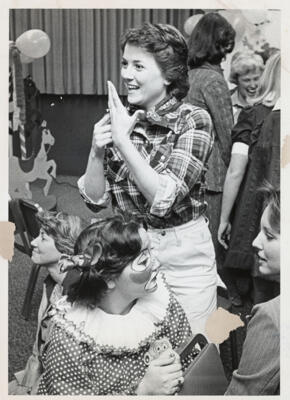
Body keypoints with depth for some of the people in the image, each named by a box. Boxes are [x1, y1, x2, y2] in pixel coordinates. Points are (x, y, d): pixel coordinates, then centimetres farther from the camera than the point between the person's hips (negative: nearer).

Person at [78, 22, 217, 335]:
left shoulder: (193, 121, -13)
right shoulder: (117, 120, -2)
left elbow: (164, 198, -24)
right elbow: (95, 199, -1)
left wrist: (123, 142, -25)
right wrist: (96, 153, -18)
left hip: (183, 257, -3)